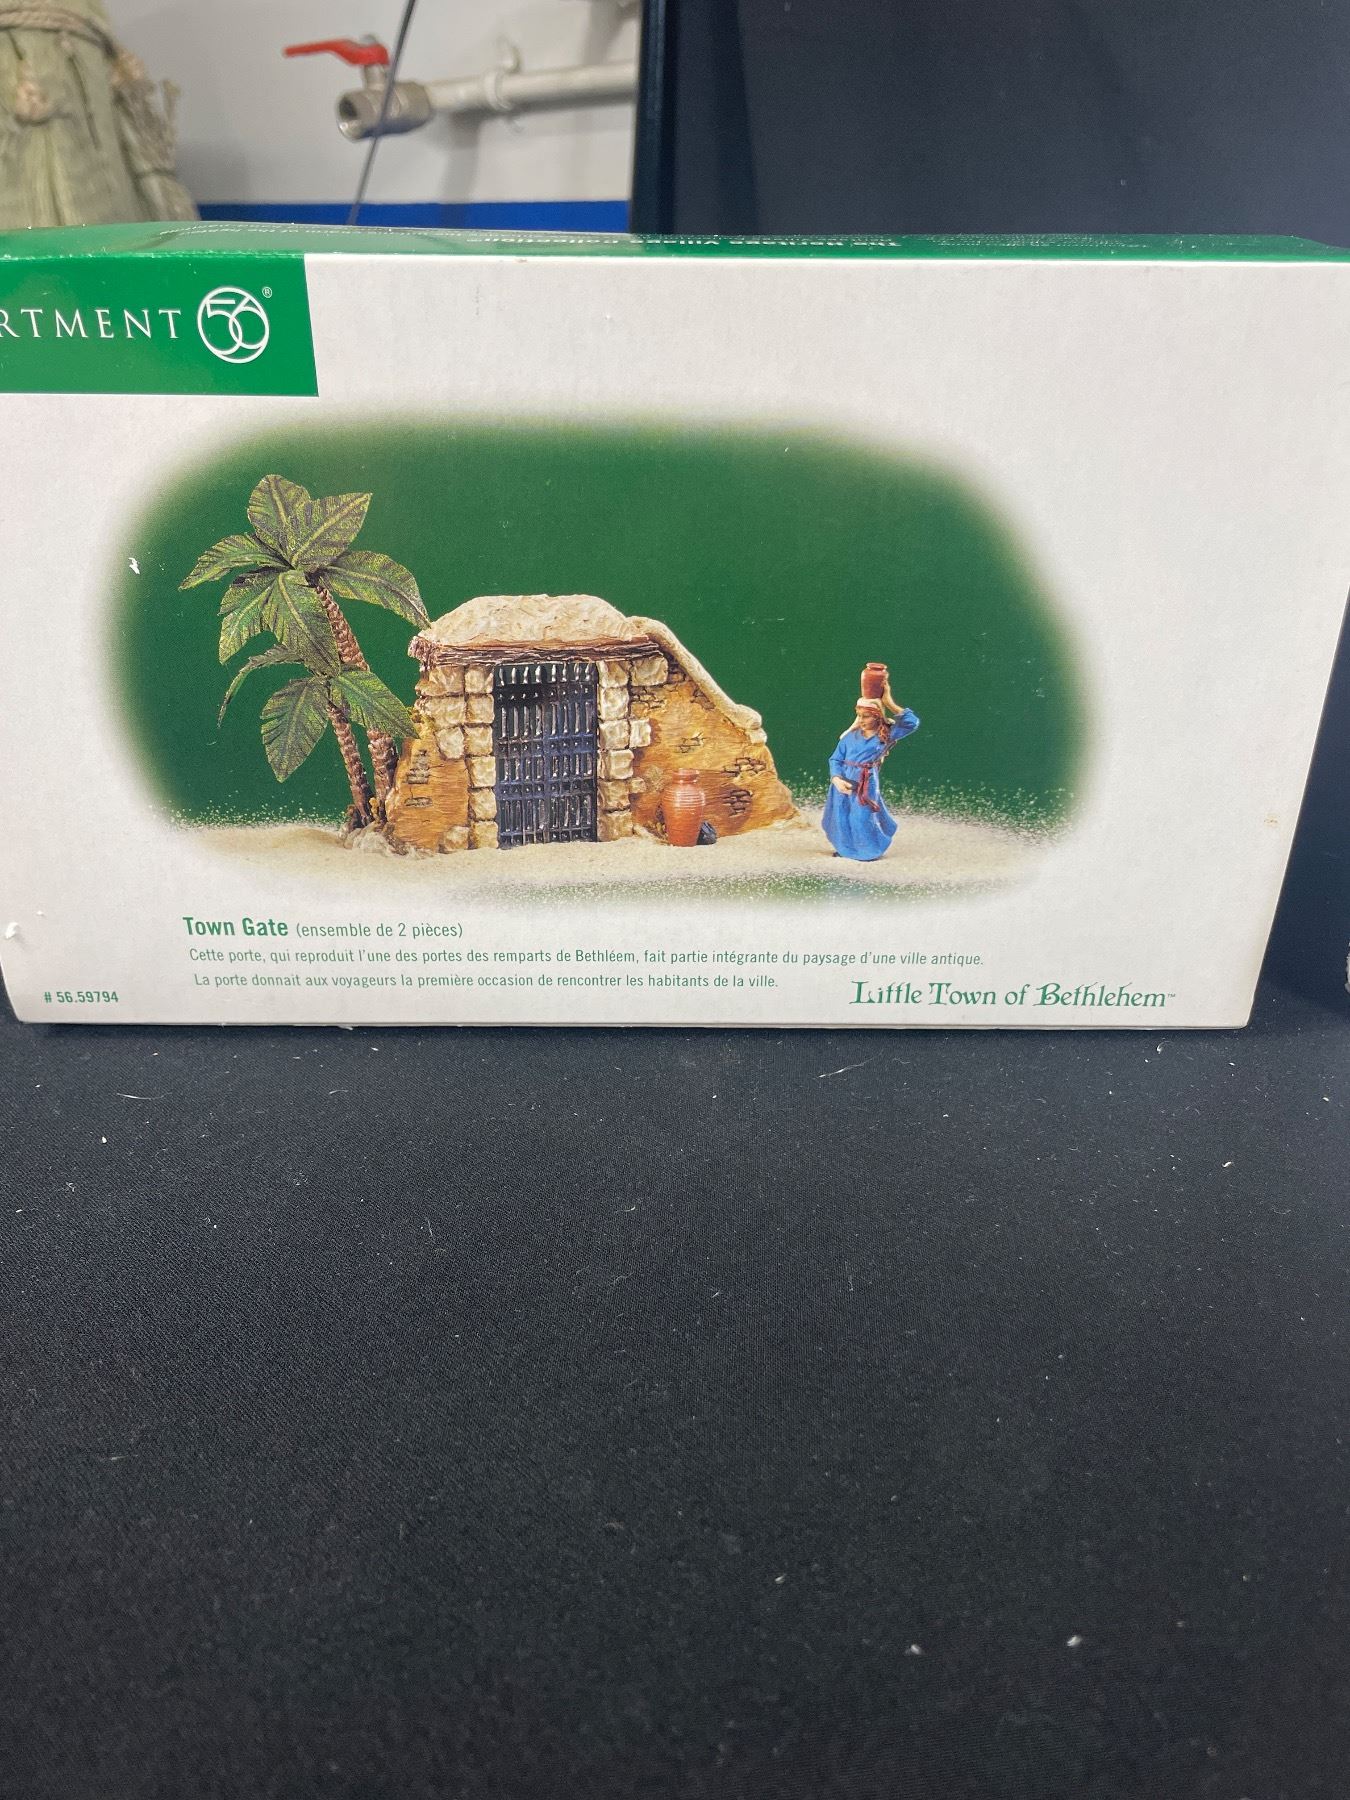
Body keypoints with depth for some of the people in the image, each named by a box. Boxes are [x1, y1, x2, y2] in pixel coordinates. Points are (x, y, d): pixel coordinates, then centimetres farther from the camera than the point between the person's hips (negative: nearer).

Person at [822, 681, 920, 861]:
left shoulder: (886, 735, -4)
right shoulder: (851, 736, 3)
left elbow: (912, 722, -15)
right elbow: (835, 759, 4)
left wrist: (889, 703, -14)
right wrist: (837, 779, -15)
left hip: (866, 785, -3)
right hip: (843, 782, 3)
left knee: (863, 819, -1)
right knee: (841, 818, 9)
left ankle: (870, 851, 24)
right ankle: (846, 848, 32)